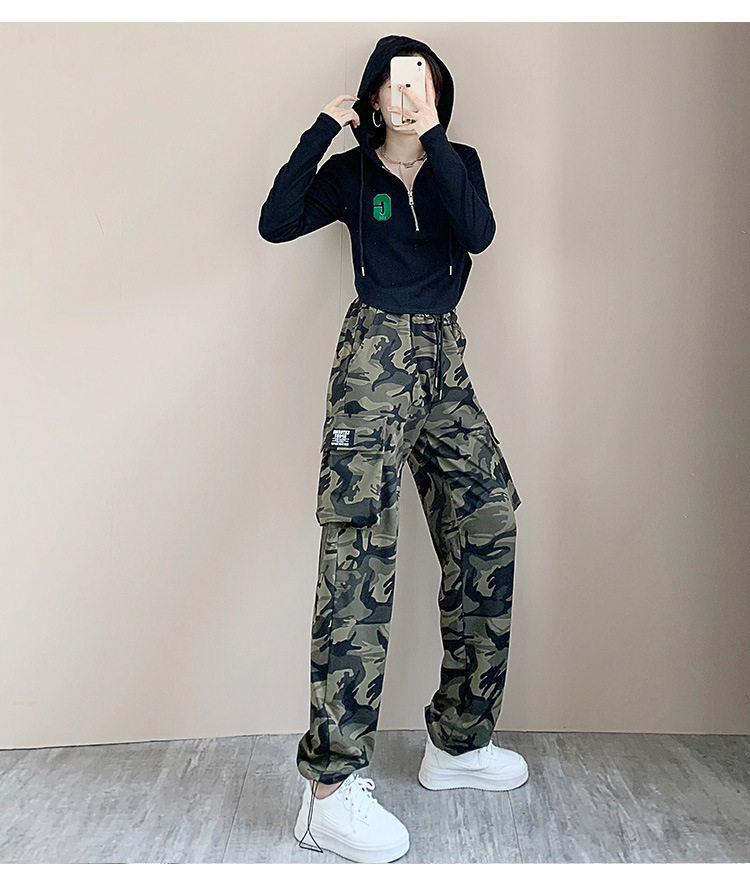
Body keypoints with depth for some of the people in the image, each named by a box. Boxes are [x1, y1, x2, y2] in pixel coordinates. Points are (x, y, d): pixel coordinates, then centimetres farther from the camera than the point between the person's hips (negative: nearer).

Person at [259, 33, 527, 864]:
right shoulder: (352, 172, 9)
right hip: (375, 356, -4)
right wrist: (322, 131, -7)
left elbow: (479, 233, -6)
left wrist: (431, 140, -10)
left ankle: (457, 741, 13)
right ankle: (329, 790, -14)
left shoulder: (458, 162, 14)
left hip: (445, 358, 5)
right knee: (359, 541, -16)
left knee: (489, 523, -1)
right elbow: (275, 222, -6)